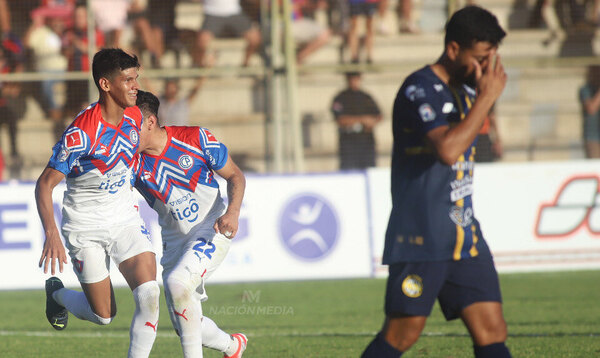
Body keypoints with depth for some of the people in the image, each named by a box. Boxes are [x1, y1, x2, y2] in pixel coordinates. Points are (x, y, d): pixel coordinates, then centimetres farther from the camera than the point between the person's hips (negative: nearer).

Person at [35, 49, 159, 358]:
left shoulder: (135, 116, -4)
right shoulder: (81, 133, -24)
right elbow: (45, 184, -22)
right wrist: (51, 235, -32)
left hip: (125, 219, 5)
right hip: (85, 226, -5)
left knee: (149, 295, -18)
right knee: (103, 315, 4)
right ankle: (57, 294, 36)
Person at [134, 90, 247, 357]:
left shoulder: (196, 139, -13)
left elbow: (234, 175, -4)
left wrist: (232, 212, -20)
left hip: (212, 232, -4)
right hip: (175, 242, 4)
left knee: (177, 282, -32)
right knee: (185, 327, 5)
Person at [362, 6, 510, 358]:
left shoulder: (466, 91, 15)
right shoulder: (420, 90, -13)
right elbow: (448, 149, -28)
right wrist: (487, 97, -21)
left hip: (465, 236, 8)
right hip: (421, 237, -8)